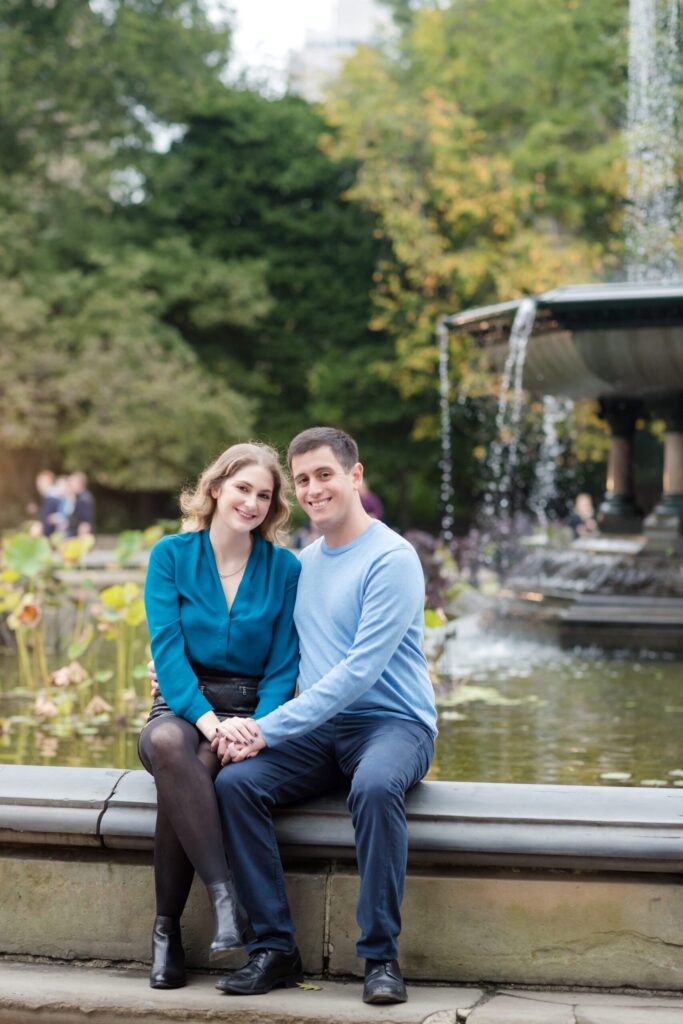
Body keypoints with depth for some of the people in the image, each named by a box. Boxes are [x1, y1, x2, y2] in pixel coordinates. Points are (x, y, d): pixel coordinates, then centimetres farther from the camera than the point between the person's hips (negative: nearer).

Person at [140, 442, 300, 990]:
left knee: (199, 768, -34)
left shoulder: (285, 569, 4)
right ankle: (227, 897, -41)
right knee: (169, 745, -37)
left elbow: (284, 668, 2)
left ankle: (167, 930, -24)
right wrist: (208, 719, -23)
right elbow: (167, 648, -7)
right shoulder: (171, 555, 4)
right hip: (182, 705, 0)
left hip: (253, 712, 0)